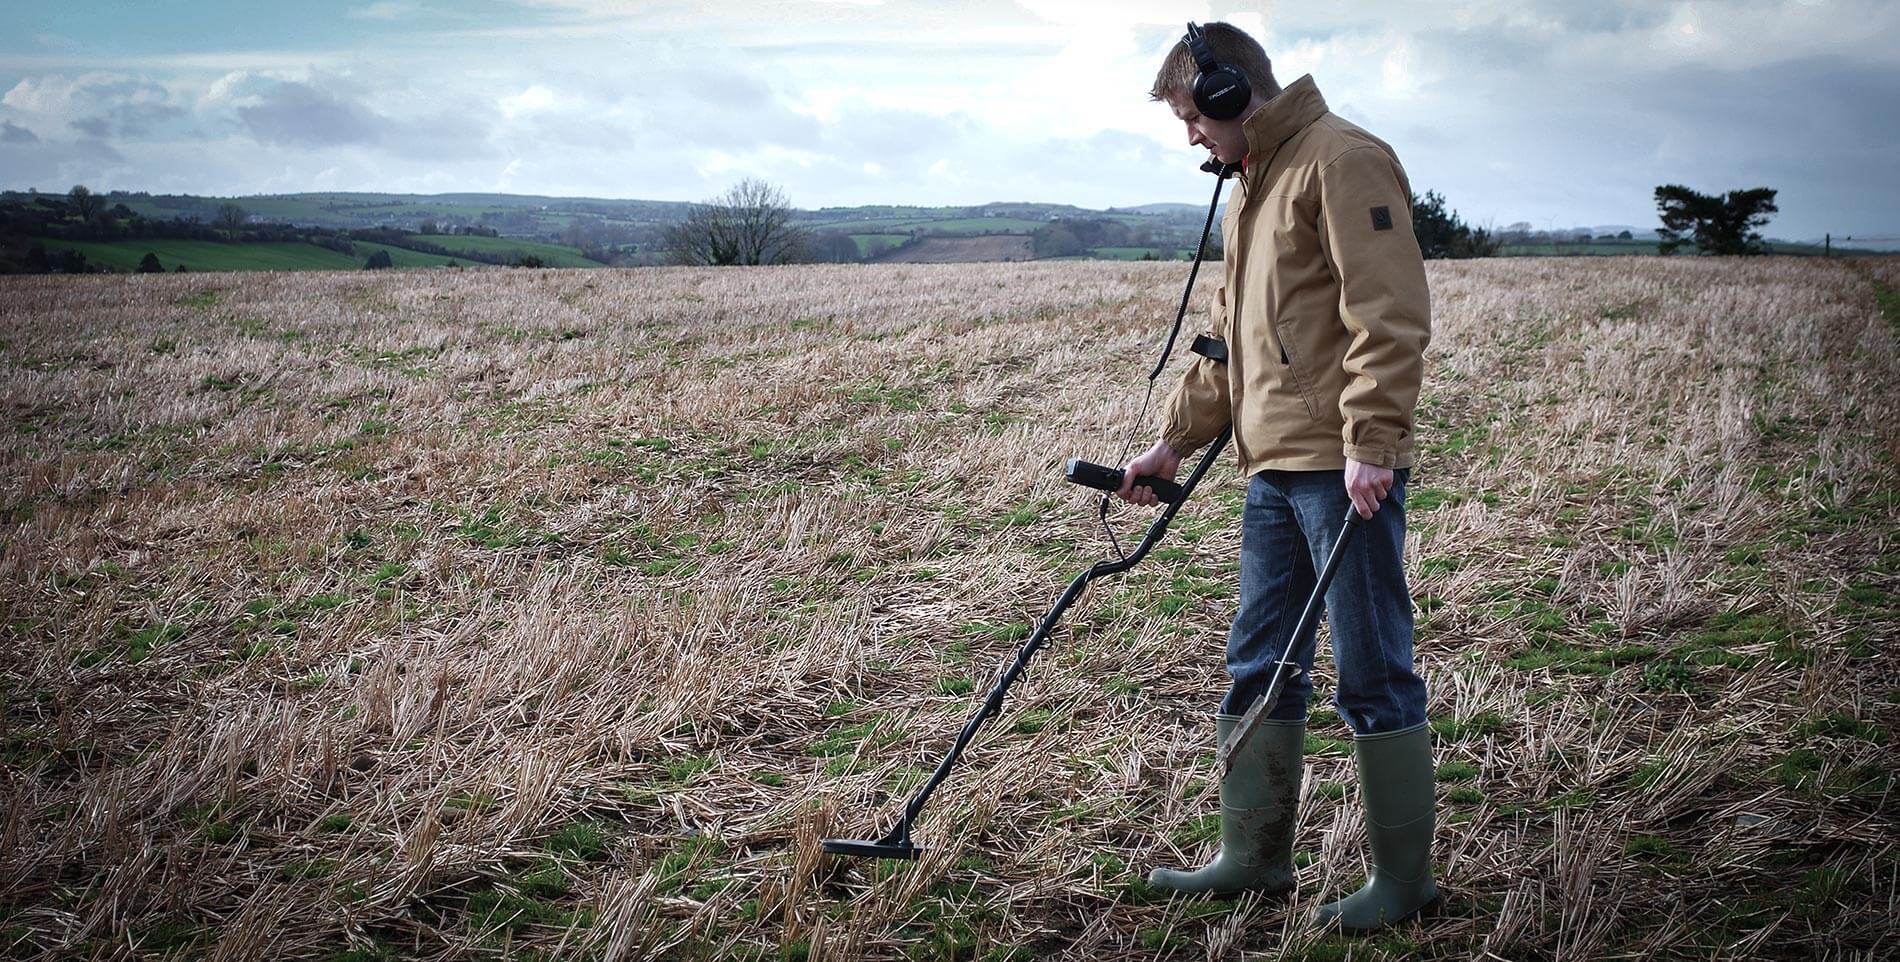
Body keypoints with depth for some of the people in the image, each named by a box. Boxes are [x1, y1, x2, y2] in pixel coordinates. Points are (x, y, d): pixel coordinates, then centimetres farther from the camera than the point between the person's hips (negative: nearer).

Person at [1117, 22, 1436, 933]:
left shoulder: (1343, 161, -8)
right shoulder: (1249, 191, 22)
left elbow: (1389, 317, -17)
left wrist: (1369, 441, -22)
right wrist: (1175, 439, 23)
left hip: (1346, 467, -9)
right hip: (1273, 467, 10)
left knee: (1373, 674, -1)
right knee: (1256, 668, 13)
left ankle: (1403, 877, 10)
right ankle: (1255, 854, 24)